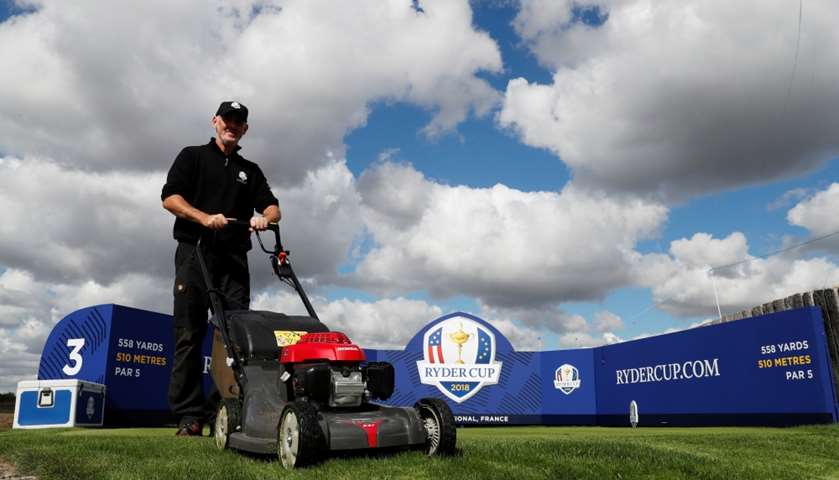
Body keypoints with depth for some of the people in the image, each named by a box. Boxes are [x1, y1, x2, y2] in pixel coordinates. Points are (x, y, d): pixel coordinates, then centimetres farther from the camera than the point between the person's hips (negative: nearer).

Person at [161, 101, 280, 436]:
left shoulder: (250, 170, 23)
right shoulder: (192, 156, 13)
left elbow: (272, 206, 12)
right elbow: (170, 197, 0)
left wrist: (265, 218, -12)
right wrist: (205, 218, -16)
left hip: (234, 258, 3)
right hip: (195, 252, -3)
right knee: (190, 335, -5)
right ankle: (189, 416, -4)